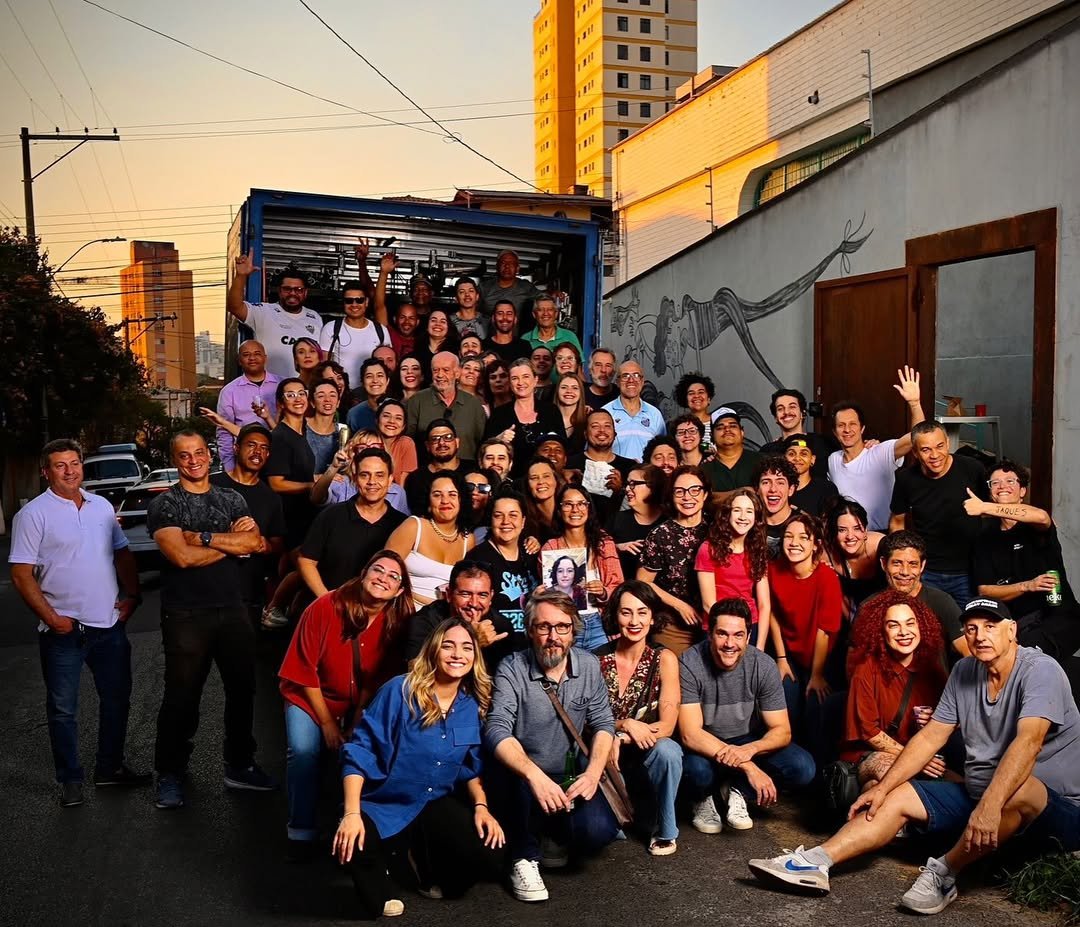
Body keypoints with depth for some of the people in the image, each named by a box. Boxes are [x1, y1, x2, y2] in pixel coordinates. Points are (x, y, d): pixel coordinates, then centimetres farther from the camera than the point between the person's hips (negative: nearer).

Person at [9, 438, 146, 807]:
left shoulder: (102, 507, 8)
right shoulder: (34, 514, -8)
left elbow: (123, 554, 16)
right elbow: (21, 574, -10)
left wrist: (132, 593, 3)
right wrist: (51, 618, -16)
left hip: (110, 625, 5)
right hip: (64, 631, -5)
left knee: (116, 699, 15)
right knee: (63, 708, 6)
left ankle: (110, 767, 30)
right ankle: (70, 780, 19)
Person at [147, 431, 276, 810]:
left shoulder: (232, 499, 10)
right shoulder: (163, 504, -2)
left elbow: (256, 543, -6)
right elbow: (181, 556, -16)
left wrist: (203, 537, -14)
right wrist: (232, 541, -8)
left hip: (233, 610, 4)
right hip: (185, 616, -4)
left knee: (242, 689, 11)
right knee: (182, 696, 4)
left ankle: (240, 765, 28)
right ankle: (170, 774, 20)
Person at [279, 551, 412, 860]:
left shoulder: (399, 622, -14)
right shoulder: (324, 608, -20)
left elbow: (379, 682, -6)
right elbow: (304, 671, -13)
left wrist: (357, 726, -12)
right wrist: (327, 724, -11)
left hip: (362, 705, 2)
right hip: (311, 697, -2)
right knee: (303, 751, -24)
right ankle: (302, 832, -8)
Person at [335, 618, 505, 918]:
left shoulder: (474, 705, -2)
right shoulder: (400, 691, -17)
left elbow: (472, 767, 10)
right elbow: (360, 750, -17)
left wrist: (481, 806, -7)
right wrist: (352, 813, -26)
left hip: (437, 805, 5)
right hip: (386, 806, -5)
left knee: (492, 860, -15)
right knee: (352, 847, -36)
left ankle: (425, 857, 17)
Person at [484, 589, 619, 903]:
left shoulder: (589, 665, -3)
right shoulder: (511, 669, -16)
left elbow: (603, 723, -1)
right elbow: (497, 731, -27)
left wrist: (593, 772, -19)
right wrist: (535, 775, -43)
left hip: (571, 776, 3)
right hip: (524, 776, -2)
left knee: (598, 832, -23)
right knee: (509, 771, -36)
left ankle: (558, 833, 16)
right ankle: (524, 854, -8)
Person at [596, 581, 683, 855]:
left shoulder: (663, 659, -5)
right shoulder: (597, 660, -5)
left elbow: (667, 726, -12)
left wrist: (621, 739, -25)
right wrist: (625, 724, -22)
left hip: (649, 756, 1)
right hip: (607, 754, -1)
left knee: (667, 749, -34)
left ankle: (665, 830, -9)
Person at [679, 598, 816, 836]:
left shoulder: (763, 665, -16)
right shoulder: (689, 664, -24)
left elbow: (782, 731, -13)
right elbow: (690, 734, -29)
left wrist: (750, 749, -36)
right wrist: (748, 766, -37)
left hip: (749, 742, 3)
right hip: (704, 746, -3)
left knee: (802, 768, -22)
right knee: (697, 770, -37)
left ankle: (736, 789, 2)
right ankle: (703, 798, 1)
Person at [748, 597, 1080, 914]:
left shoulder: (1039, 670, -18)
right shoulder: (964, 671, 4)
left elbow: (1028, 741, -34)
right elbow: (931, 736, 6)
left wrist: (990, 804, -46)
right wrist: (882, 788, 0)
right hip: (977, 794, 7)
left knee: (1019, 789, -39)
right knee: (896, 798, -5)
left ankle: (943, 873, -23)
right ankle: (814, 862, -17)